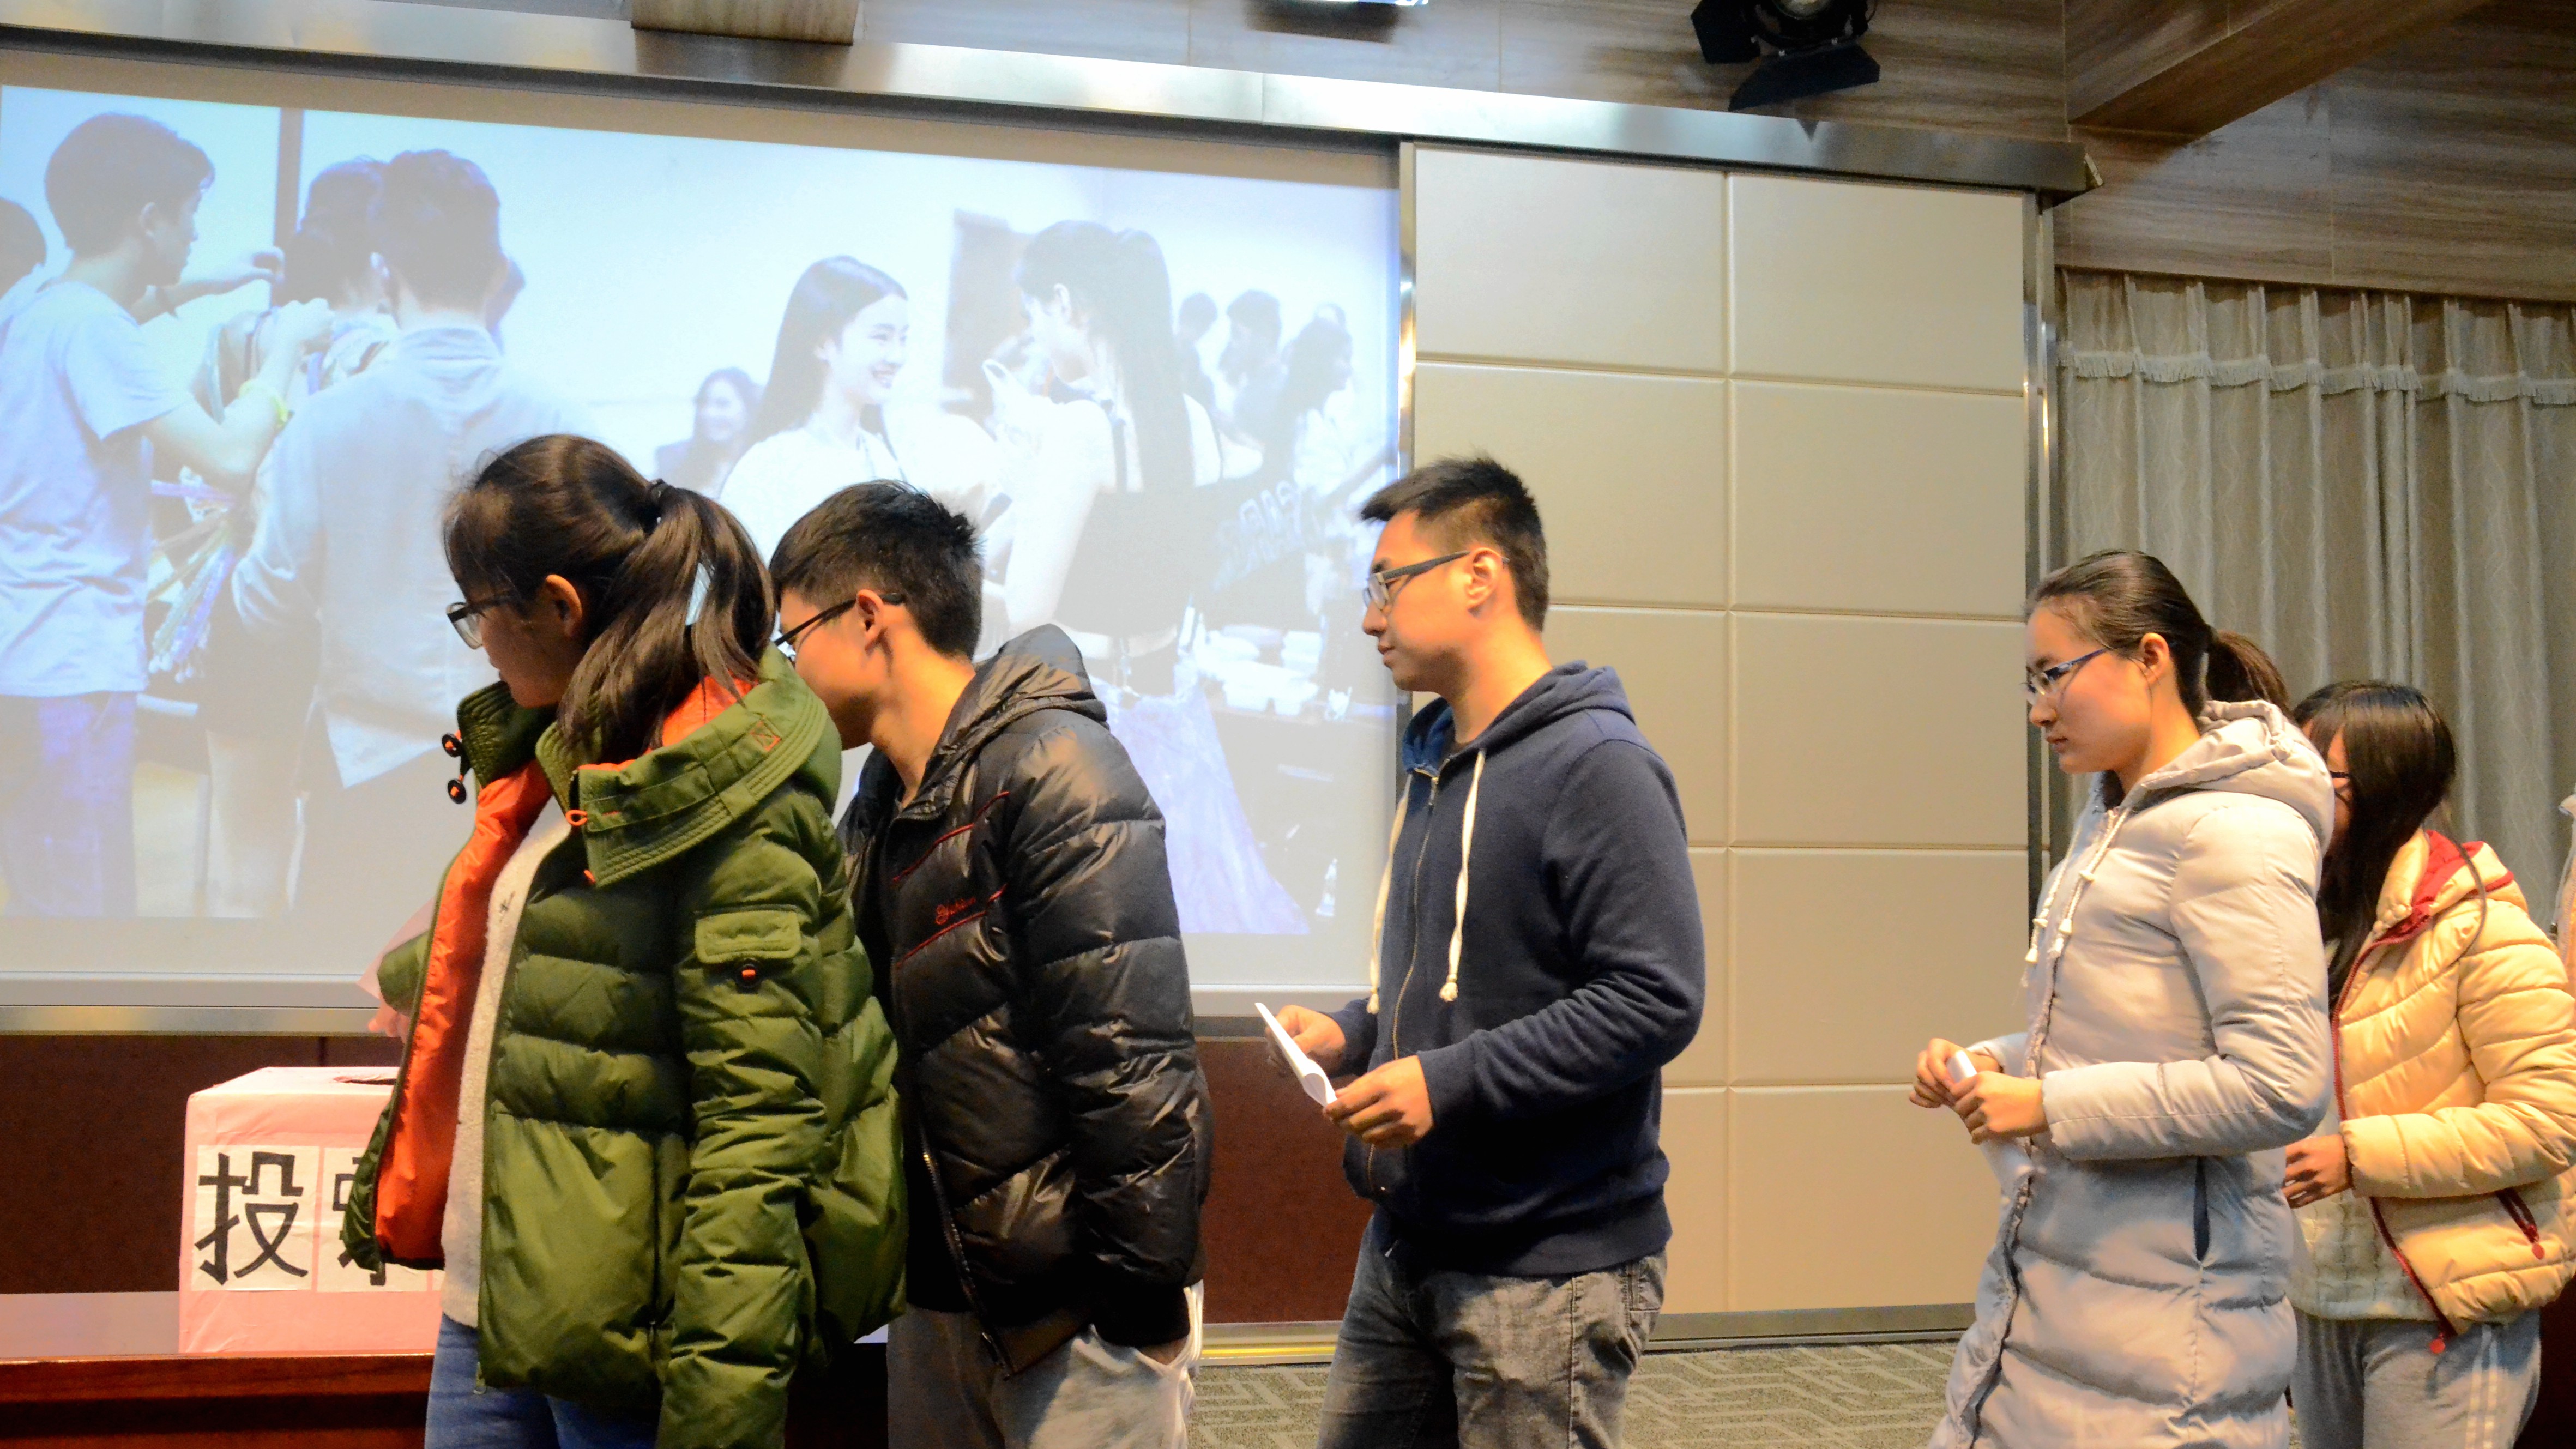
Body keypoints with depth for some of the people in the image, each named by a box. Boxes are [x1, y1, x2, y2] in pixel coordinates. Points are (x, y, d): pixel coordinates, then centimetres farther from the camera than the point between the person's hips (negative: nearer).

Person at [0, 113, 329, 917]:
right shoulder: (91, 327, -17)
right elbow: (229, 455, -23)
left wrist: (193, 288, 30)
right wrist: (288, 343, -8)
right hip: (73, 667, -10)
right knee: (89, 904, -5)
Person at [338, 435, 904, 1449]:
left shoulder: (728, 806, -18)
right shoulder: (558, 755, 10)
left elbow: (758, 1120, -23)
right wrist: (412, 980, 52)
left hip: (623, 1329, -8)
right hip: (486, 1298, 8)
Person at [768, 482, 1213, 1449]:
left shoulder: (1052, 771, -16)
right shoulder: (881, 806, 10)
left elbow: (1131, 1060, -20)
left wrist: (1142, 1298, -19)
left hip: (1077, 1305, -8)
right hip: (940, 1297, 8)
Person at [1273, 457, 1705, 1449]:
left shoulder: (1597, 767, -15)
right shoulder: (1435, 762, 13)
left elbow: (1655, 1000, -22)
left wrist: (1449, 1081, -23)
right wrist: (1352, 1035, 7)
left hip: (1548, 1269, -8)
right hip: (1404, 1251, 8)